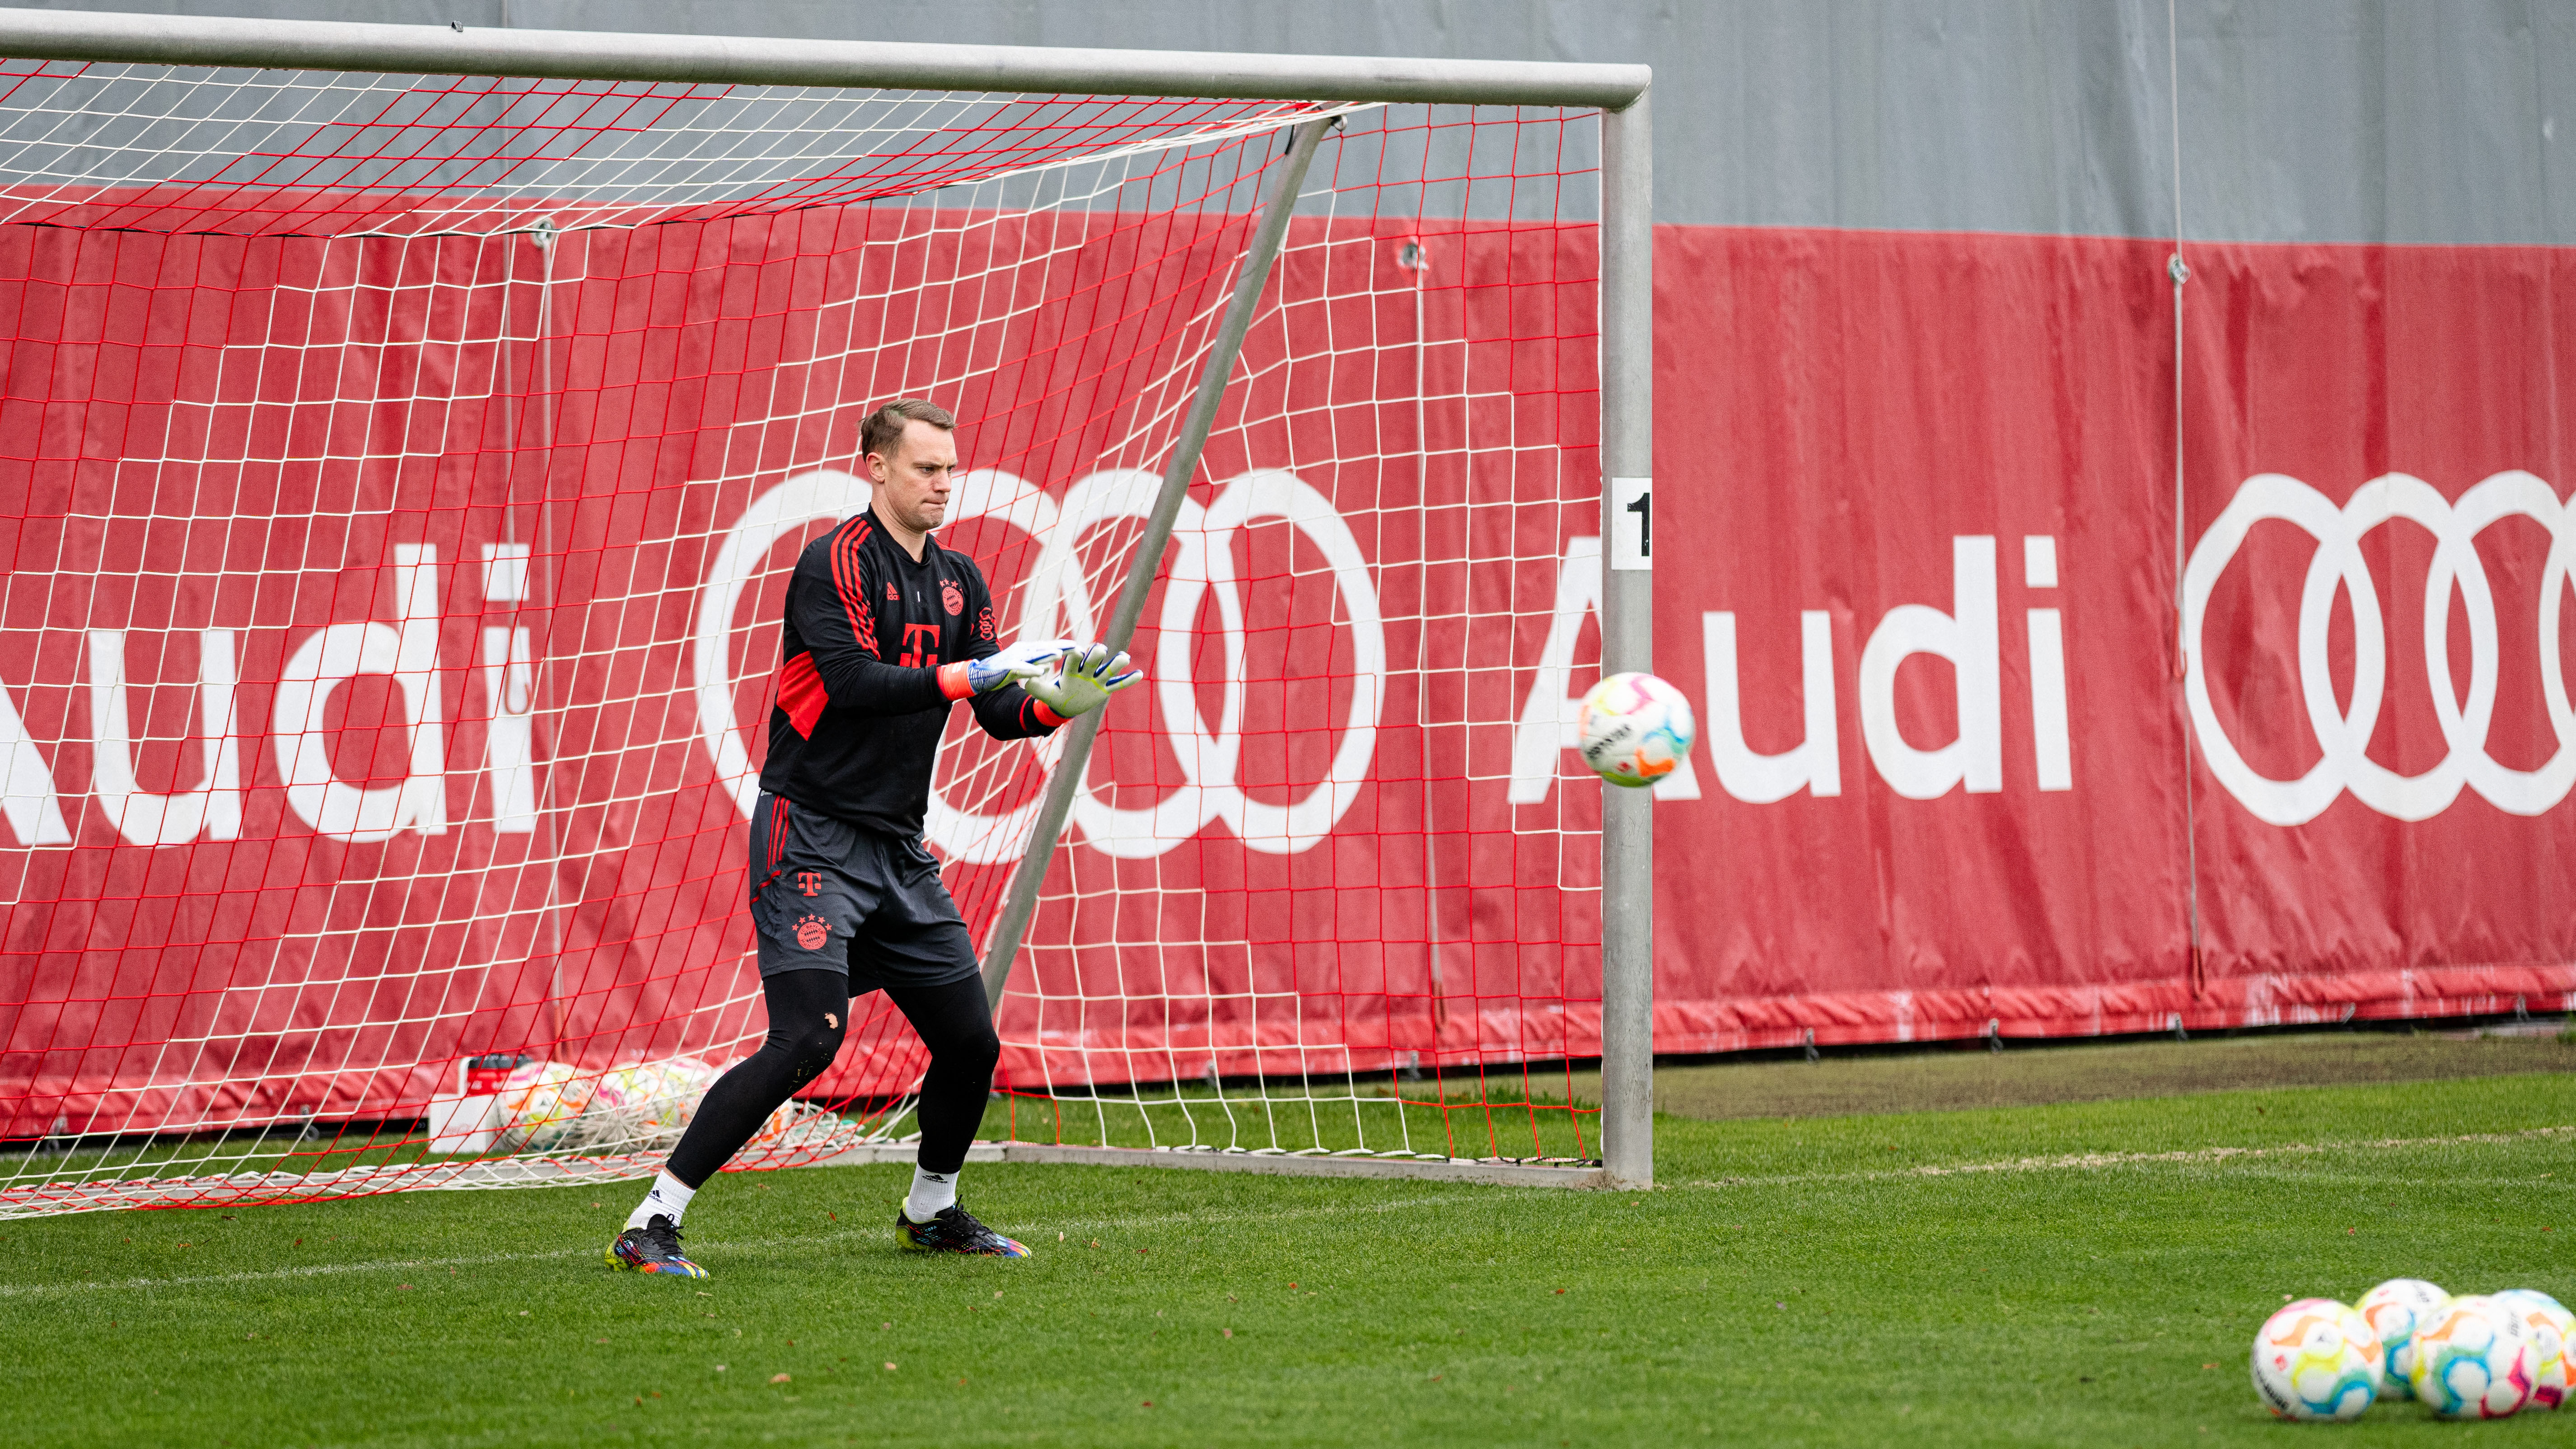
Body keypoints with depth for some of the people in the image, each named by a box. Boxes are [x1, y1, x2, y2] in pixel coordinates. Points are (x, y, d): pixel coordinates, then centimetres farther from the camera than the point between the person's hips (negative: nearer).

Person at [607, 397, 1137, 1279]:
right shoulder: (836, 563, -10)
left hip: (899, 849, 8)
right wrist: (976, 673, -25)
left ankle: (931, 1211, 32)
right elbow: (853, 682, -23)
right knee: (808, 1038, -19)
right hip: (812, 835, -8)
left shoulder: (960, 583, 13)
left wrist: (1057, 701, -9)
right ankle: (652, 1224, -16)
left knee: (970, 1040, 7)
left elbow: (1000, 715, 11)